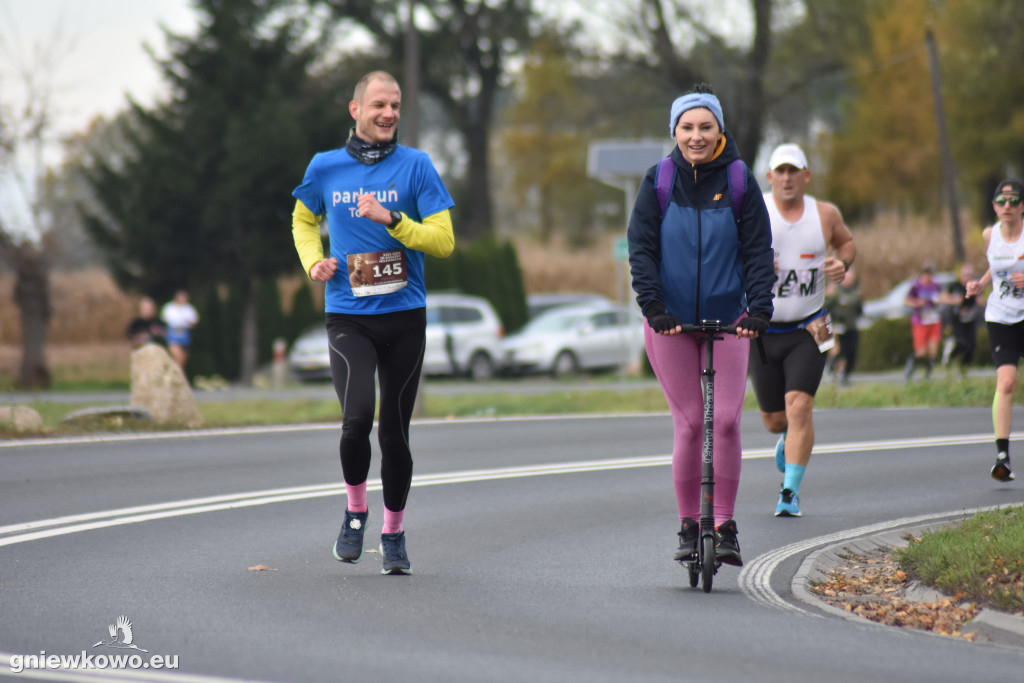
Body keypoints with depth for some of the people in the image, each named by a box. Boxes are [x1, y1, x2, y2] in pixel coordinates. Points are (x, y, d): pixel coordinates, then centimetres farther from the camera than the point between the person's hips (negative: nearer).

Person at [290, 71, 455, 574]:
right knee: (357, 417, -20)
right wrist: (314, 261, 5)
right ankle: (355, 512, 4)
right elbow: (304, 221, 24)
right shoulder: (325, 168, 6)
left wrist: (390, 219, -17)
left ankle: (394, 534, 23)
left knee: (394, 433, 4)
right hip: (347, 318, 0)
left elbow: (443, 240, -4)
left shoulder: (416, 166, 0)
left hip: (404, 316, 0)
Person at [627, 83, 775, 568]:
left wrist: (759, 308, -14)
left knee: (726, 421, -8)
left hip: (727, 320, 0)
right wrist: (653, 306, -16)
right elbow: (640, 247, -4)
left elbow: (758, 250, -2)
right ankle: (688, 527, 9)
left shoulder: (739, 181, -2)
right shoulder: (659, 181, -2)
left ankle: (725, 527, 2)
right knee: (689, 424, -3)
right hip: (671, 320, 0)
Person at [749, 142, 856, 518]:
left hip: (808, 331, 0)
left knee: (799, 406, -18)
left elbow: (846, 241, 20)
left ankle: (790, 492, -12)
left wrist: (843, 263, -2)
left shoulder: (825, 214, 0)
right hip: (762, 330, 0)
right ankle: (788, 438, 47)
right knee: (774, 420, 9)